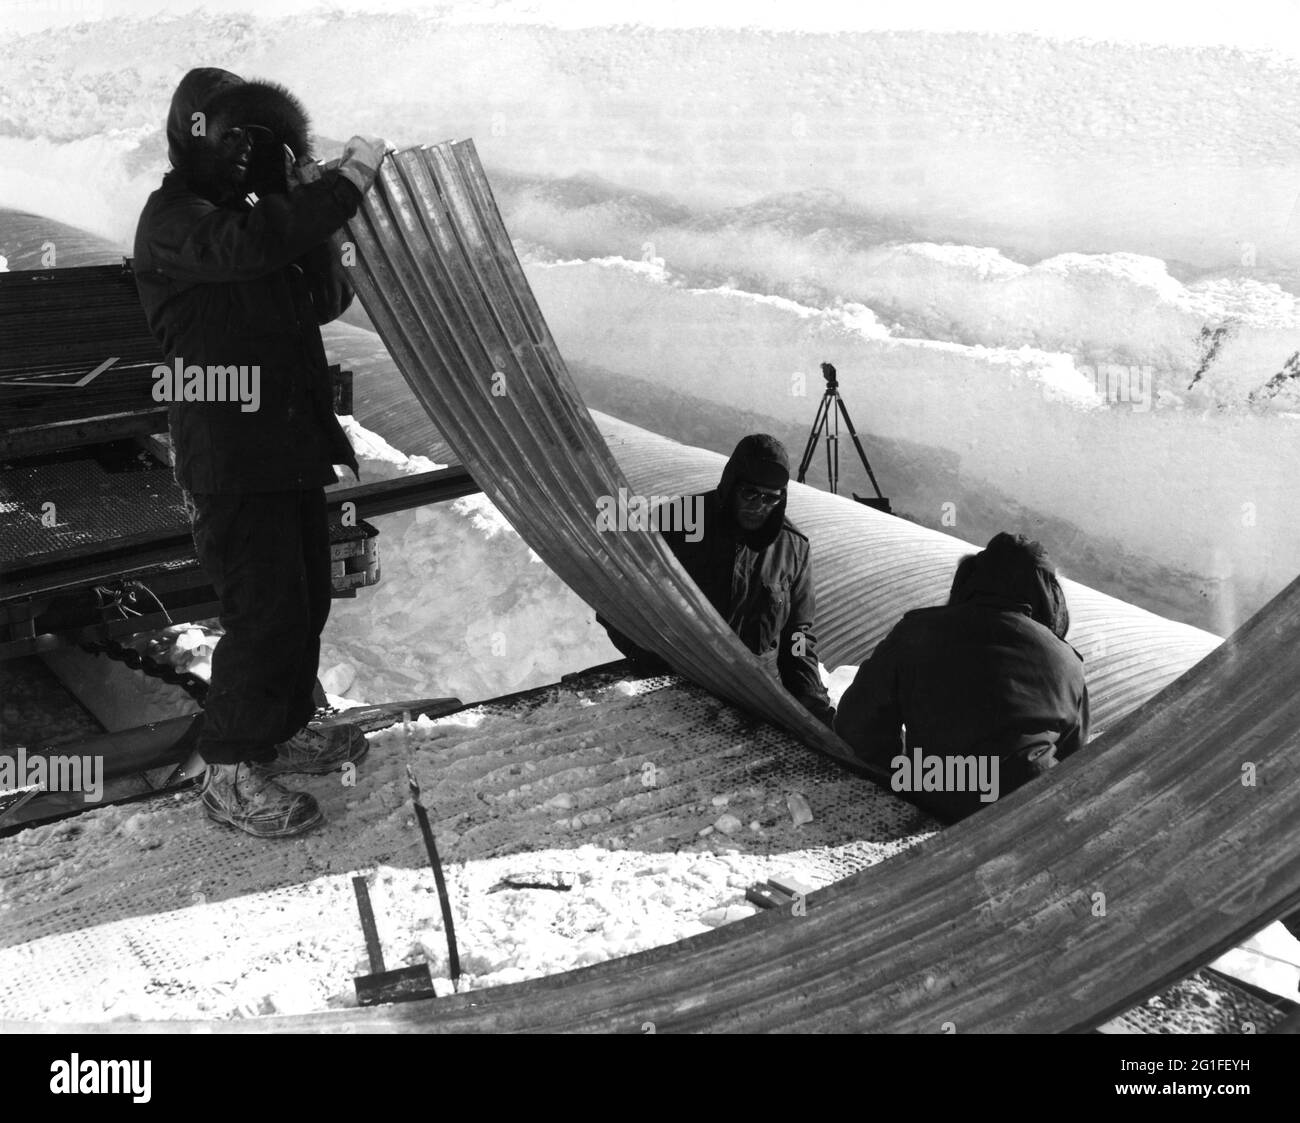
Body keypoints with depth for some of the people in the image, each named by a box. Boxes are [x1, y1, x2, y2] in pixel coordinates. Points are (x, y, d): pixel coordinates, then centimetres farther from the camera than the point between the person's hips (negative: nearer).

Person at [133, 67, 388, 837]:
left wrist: (312, 208, -5)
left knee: (307, 600, 15)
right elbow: (251, 245, -32)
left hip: (293, 446, 9)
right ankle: (231, 772, 2)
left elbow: (327, 301, 10)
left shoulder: (250, 210, 16)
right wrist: (348, 180, -27)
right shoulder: (174, 218, -10)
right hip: (232, 459, -9)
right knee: (266, 611, -9)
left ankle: (284, 731, 31)